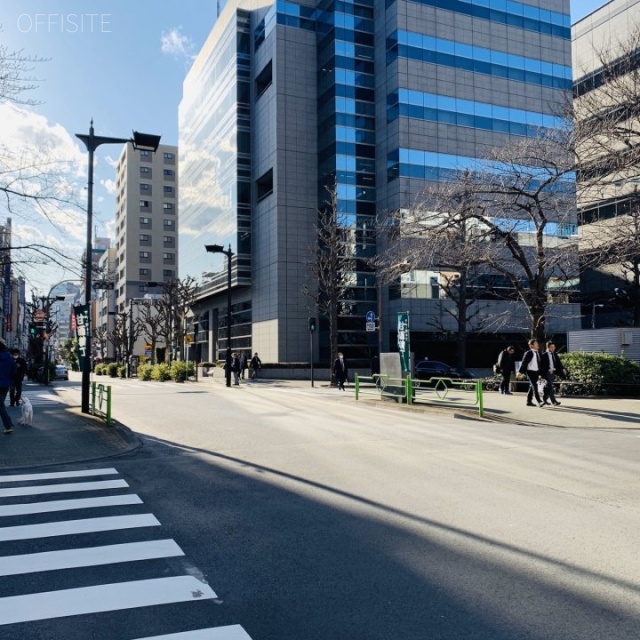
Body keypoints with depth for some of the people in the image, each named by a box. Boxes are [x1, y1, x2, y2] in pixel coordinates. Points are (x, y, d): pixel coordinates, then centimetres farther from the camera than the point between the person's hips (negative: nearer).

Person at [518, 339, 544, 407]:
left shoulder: (537, 353, 12)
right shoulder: (529, 353, -10)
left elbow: (538, 364, 17)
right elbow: (524, 362, -11)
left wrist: (540, 374, 18)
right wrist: (520, 372, -14)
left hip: (536, 372, 8)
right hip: (530, 372, -8)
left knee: (532, 387, 12)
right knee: (534, 386, -14)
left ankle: (529, 401, 20)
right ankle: (539, 402, -21)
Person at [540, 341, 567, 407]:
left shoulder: (555, 355, 10)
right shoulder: (544, 355, -8)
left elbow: (559, 363, 8)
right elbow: (542, 365, -9)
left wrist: (563, 369, -7)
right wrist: (548, 370, -16)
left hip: (553, 373, 7)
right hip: (547, 373, -7)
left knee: (548, 387, 14)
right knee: (550, 387, -11)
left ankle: (544, 400, 26)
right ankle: (553, 401, -14)